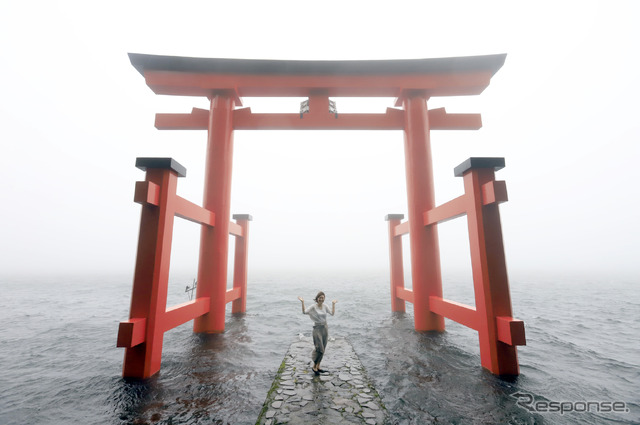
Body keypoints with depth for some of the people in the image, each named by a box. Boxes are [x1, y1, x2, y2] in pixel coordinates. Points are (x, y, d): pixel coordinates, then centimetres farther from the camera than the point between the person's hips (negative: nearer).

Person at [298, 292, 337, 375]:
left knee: (322, 350, 11)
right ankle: (314, 367, 14)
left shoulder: (325, 306, 2)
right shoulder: (313, 307, -12)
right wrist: (302, 302, -26)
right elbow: (304, 312, -19)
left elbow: (332, 313, 8)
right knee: (320, 349, -6)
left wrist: (333, 304, 9)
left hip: (325, 328, 5)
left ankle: (318, 367, 25)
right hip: (317, 328, -5)